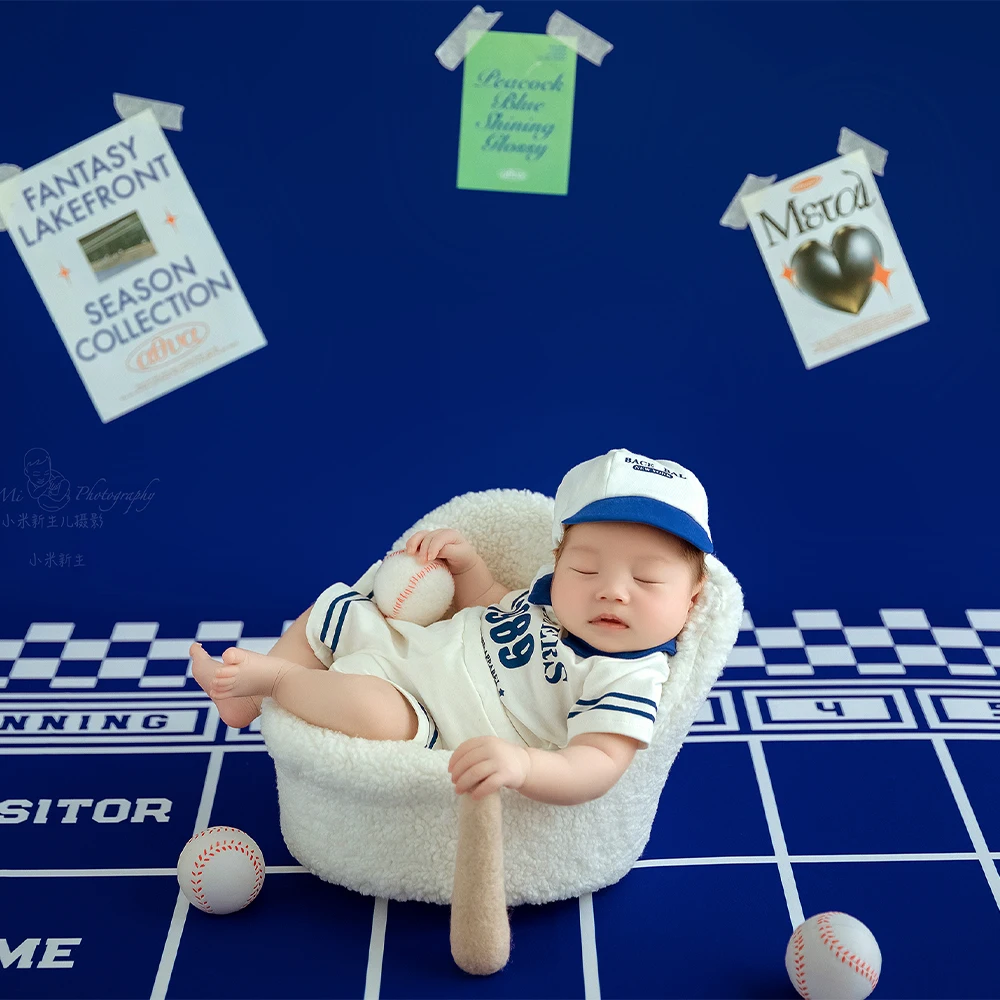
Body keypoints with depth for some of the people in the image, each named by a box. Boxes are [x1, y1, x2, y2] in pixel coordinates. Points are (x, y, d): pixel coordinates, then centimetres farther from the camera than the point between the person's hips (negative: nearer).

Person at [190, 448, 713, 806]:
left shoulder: (626, 680, -25)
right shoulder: (553, 585, -2)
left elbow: (598, 767, -36)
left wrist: (521, 764, -55)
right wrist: (464, 562, -3)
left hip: (434, 734, -7)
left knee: (372, 709, -36)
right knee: (334, 607, 17)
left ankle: (271, 676, -8)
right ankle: (247, 699, 24)